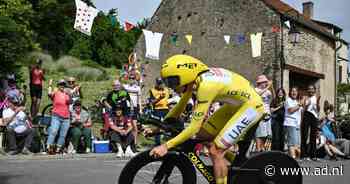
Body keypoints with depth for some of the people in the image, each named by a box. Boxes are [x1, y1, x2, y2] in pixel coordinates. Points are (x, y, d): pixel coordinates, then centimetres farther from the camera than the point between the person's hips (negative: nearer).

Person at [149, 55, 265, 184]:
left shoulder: (205, 86, -31)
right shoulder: (195, 79, -7)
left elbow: (193, 127, -32)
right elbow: (181, 105, 8)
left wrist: (166, 146, -31)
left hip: (251, 105, -9)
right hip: (237, 103, 9)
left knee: (215, 151, -13)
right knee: (202, 135, 9)